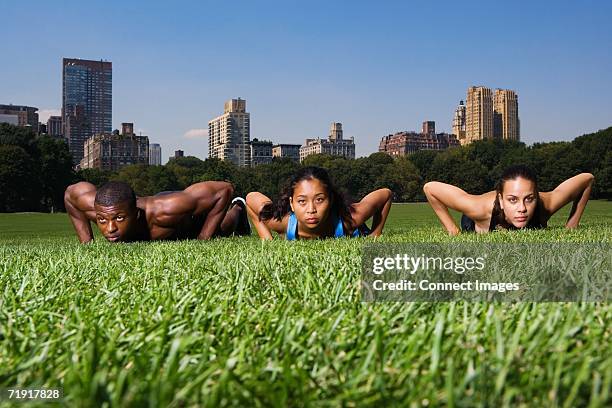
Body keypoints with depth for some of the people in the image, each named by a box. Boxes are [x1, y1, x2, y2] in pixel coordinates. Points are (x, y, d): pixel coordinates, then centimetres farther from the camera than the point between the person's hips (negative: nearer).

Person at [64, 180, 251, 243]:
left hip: (194, 215, -3)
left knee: (219, 233, 33)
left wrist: (202, 242, -38)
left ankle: (237, 210, 64)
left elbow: (224, 189, -42)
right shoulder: (99, 208, -41)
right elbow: (71, 192, -15)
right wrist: (86, 243, -19)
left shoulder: (164, 212, -51)